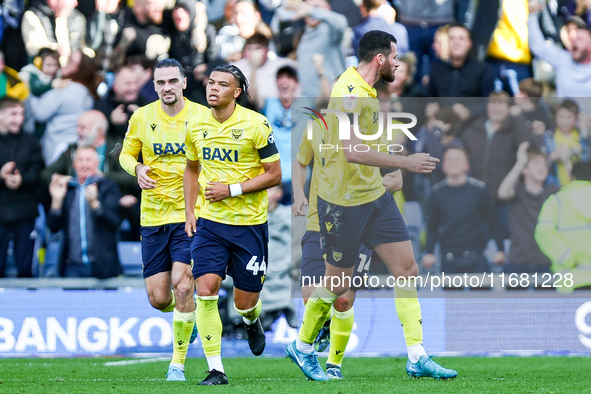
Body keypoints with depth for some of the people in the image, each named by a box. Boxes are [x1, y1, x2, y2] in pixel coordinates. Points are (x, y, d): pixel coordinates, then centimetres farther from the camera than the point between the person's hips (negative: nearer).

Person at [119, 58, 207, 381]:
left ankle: (178, 362, -2)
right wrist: (137, 168, -8)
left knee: (182, 286, -16)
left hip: (190, 213, -3)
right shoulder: (142, 117, 2)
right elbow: (126, 154, 15)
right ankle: (186, 314, 37)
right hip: (153, 217, 3)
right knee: (158, 298, 0)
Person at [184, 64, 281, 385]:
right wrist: (189, 212, 10)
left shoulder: (255, 125, -10)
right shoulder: (196, 126, 3)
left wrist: (231, 189, -16)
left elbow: (274, 174, -7)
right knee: (205, 291, -14)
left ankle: (251, 321, 43)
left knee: (244, 303, 3)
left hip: (249, 223, -3)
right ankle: (215, 370, -7)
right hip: (210, 222, 3)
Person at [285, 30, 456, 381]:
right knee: (338, 283, 3)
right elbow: (351, 151, -31)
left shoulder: (366, 90, 9)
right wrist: (405, 162, -28)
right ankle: (302, 346, 25)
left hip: (375, 195, 9)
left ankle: (417, 358, 3)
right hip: (343, 203, -9)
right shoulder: (349, 92, -22)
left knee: (407, 269, 1)